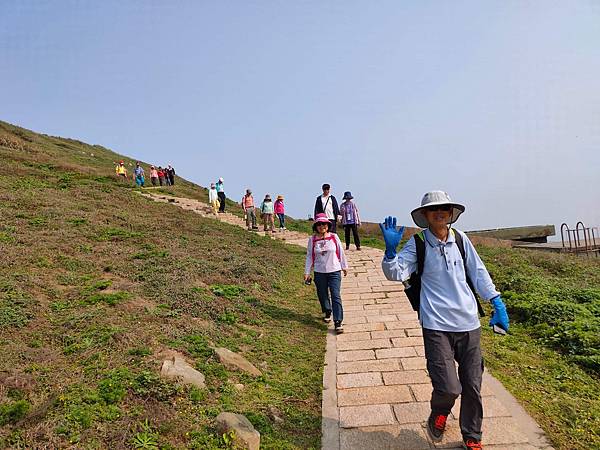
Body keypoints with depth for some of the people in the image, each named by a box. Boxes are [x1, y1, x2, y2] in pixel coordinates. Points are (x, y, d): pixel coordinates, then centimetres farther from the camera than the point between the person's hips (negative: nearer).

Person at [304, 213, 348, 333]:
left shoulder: (334, 237, -2)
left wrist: (344, 267, 14)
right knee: (323, 295, 13)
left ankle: (338, 322, -5)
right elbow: (309, 257, 3)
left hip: (334, 271, -1)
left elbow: (341, 253, 7)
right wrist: (307, 272, 2)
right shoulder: (312, 239, -2)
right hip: (319, 272, 1)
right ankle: (327, 313, 40)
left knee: (336, 296, -7)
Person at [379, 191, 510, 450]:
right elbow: (396, 273, -12)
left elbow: (478, 273, 11)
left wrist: (497, 303, 7)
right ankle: (438, 416, 28)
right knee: (449, 388, -9)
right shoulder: (417, 244, -5)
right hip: (436, 326, -4)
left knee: (472, 386, 14)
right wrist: (390, 249, -28)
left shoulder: (460, 239, 3)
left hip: (468, 323, 4)